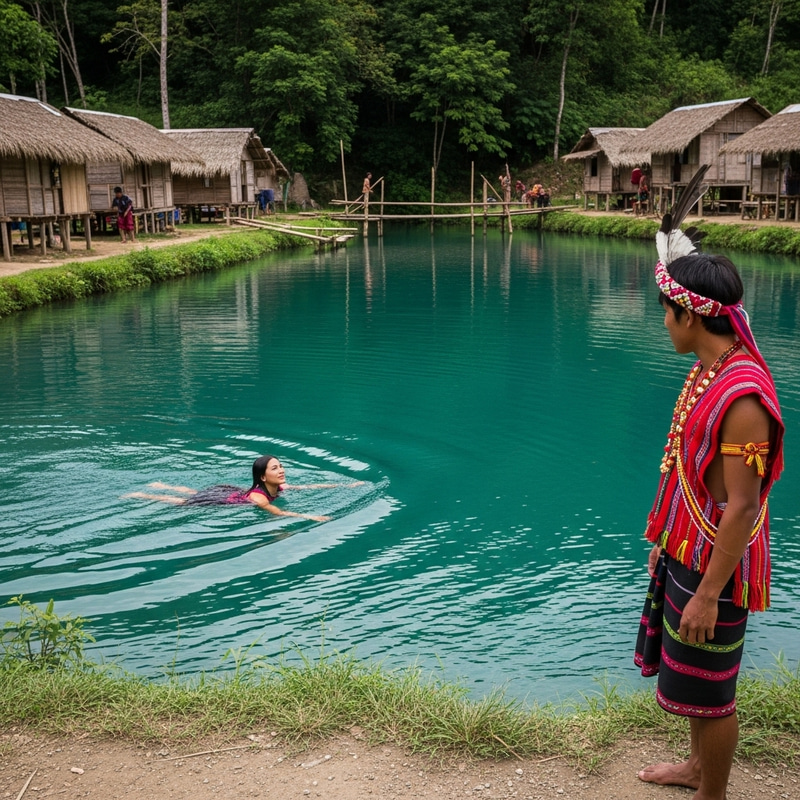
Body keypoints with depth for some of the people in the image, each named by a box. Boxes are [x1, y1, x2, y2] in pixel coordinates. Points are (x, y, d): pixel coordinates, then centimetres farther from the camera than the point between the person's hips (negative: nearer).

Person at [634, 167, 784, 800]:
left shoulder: (742, 396, -29)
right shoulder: (712, 367, 1)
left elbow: (741, 508, -28)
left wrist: (708, 594, -24)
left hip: (712, 566, -10)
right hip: (686, 551, 10)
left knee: (709, 690, 7)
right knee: (695, 679, 25)